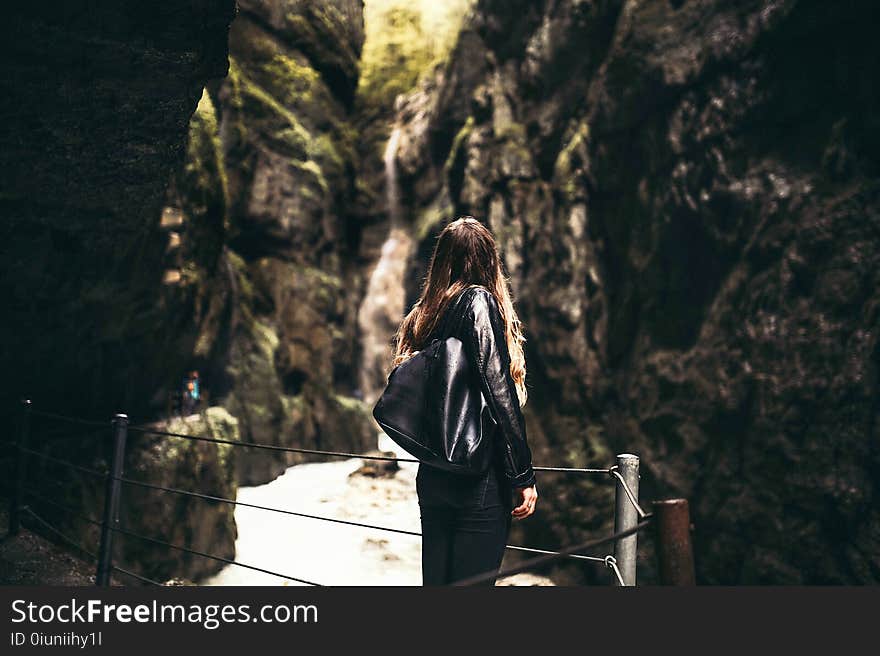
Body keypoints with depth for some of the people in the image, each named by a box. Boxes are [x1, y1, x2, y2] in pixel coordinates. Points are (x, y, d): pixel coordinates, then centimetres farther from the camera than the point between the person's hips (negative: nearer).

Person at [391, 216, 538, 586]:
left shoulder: (423, 315, 12)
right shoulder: (478, 301, -8)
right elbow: (499, 393, -15)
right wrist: (523, 475, -12)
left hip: (431, 476, 7)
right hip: (480, 479, -7)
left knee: (436, 578, 14)